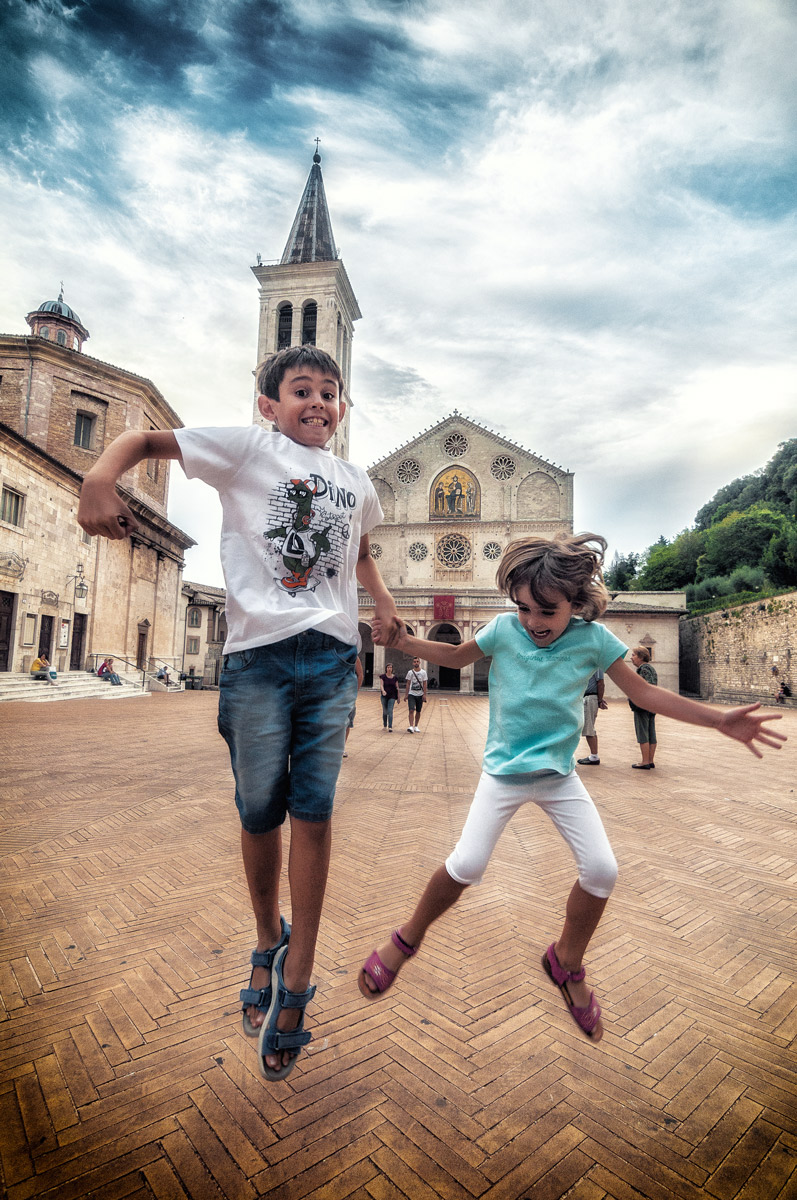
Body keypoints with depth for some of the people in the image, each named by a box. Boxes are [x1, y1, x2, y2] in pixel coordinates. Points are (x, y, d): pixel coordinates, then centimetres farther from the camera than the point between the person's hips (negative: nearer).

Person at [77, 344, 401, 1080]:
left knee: (314, 811, 2)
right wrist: (99, 480, -15)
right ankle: (269, 943, 34)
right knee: (260, 812, 7)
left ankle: (296, 977, 18)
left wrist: (384, 603, 19)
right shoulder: (247, 448, 6)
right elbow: (144, 440, 6)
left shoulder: (356, 482, 19)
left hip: (331, 657, 3)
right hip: (259, 654, -3)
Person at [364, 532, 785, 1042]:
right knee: (466, 865, -12)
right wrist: (405, 641, -6)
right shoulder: (504, 629, -12)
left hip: (559, 774, 2)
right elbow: (457, 656, 5)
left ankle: (567, 962, 26)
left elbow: (645, 692, -4)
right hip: (504, 771, -2)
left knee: (602, 869, -3)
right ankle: (408, 937, 17)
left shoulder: (593, 638, -10)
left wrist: (719, 719, -11)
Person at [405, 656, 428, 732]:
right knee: (411, 710, -14)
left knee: (418, 711, 8)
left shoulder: (423, 672, 1)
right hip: (411, 694, -1)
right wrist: (406, 694, -2)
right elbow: (408, 684, 3)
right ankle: (411, 726, -19)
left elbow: (424, 684, 1)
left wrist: (425, 694, -7)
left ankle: (416, 726, 20)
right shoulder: (410, 672, 1)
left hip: (420, 695, 1)